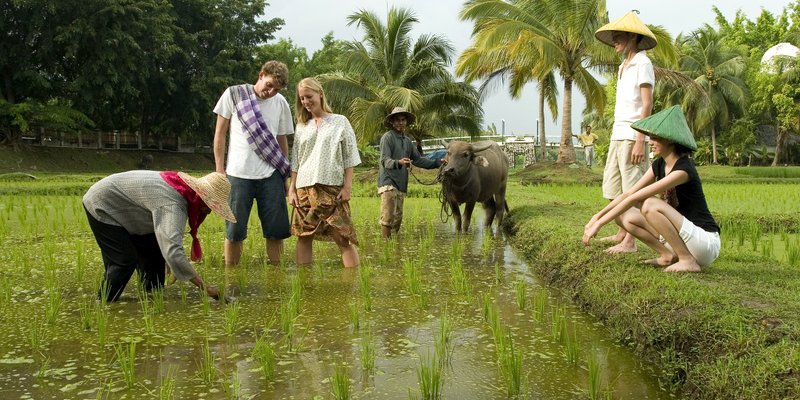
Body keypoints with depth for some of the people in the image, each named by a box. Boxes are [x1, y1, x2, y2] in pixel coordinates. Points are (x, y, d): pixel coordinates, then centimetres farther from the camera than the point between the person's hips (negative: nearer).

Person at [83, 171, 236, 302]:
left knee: (153, 252, 7)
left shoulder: (184, 191, -8)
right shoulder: (173, 205, -38)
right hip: (101, 207, -9)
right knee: (125, 260, -14)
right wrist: (204, 287, -44)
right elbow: (174, 253, -49)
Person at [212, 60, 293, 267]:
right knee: (234, 231, 3)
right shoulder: (233, 94, 1)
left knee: (276, 230, 3)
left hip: (271, 175, 2)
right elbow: (220, 133, 4)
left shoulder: (281, 103, 8)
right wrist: (219, 168, 0)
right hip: (238, 174, -2)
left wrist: (285, 175, 13)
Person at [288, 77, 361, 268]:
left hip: (333, 188, -4)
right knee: (303, 237, 3)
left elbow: (349, 158, 2)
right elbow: (295, 162, 15)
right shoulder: (301, 126, 14)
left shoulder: (340, 122, 5)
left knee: (343, 239, -7)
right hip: (304, 189, 4)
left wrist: (347, 186, -7)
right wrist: (291, 189, 7)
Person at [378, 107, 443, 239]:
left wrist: (438, 163, 22)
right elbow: (385, 160, -15)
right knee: (388, 217, -13)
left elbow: (418, 159, 25)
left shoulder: (407, 141, 19)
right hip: (388, 182, -7)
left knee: (398, 218, 9)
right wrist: (398, 162, -35)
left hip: (401, 185, 7)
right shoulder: (387, 137, -5)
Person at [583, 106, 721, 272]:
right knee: (624, 216, -4)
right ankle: (669, 255, 0)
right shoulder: (659, 165, 4)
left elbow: (635, 198, -27)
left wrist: (600, 223, -28)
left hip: (706, 241, -8)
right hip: (683, 236, 8)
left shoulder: (683, 169, -22)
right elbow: (628, 193, 2)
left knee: (649, 205, -29)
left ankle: (688, 260, -16)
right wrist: (597, 216, -9)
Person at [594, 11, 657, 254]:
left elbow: (647, 104, -13)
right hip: (617, 135, 9)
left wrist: (640, 141, -19)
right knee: (613, 189, 12)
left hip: (632, 136, -9)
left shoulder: (642, 63, -5)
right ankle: (622, 233, 23)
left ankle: (630, 242, -4)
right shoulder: (624, 66, 20)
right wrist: (615, 138, 13)